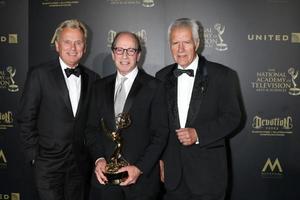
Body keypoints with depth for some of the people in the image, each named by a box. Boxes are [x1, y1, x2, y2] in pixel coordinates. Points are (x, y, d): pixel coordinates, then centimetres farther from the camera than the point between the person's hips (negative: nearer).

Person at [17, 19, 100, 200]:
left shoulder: (92, 78, 5)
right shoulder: (39, 74, -6)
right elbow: (26, 118, -5)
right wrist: (35, 156, -5)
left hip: (82, 163, 4)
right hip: (49, 163, -3)